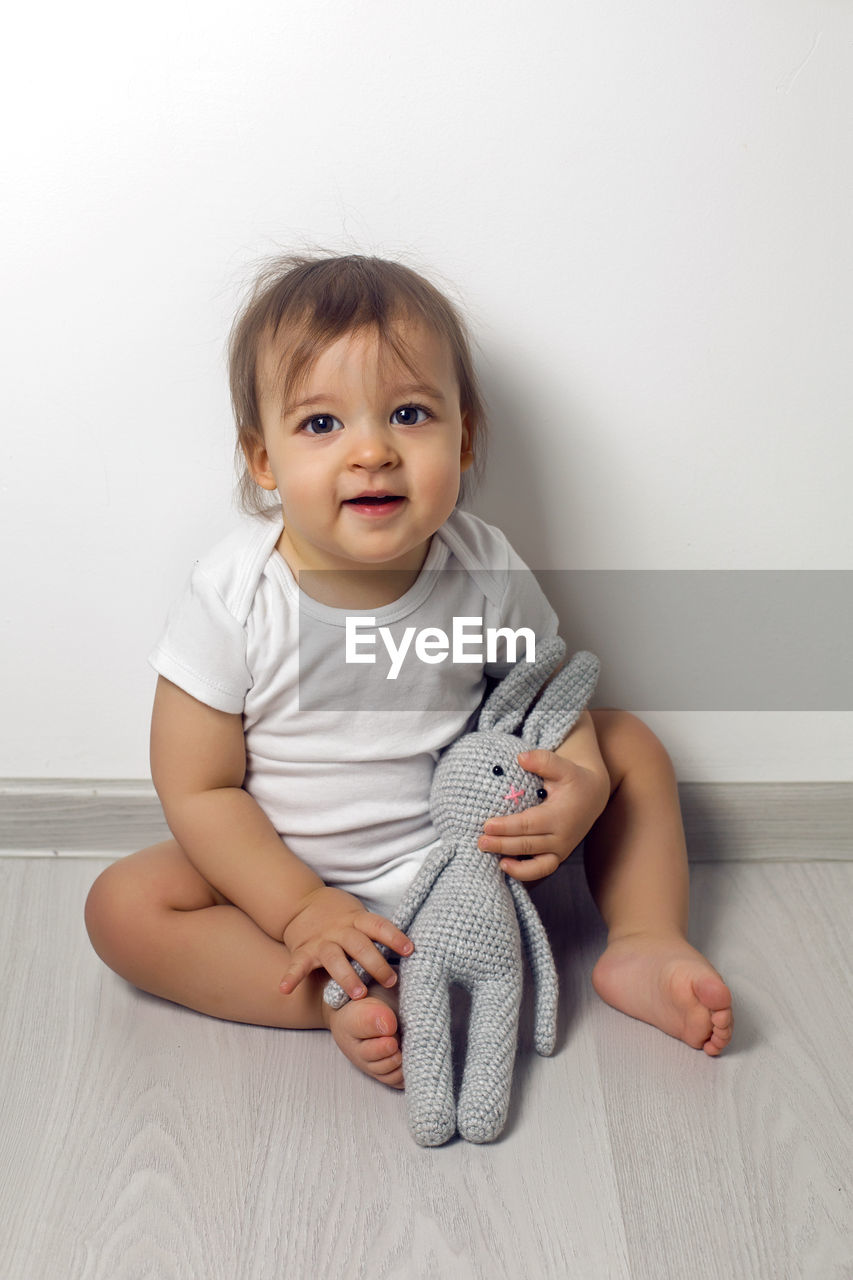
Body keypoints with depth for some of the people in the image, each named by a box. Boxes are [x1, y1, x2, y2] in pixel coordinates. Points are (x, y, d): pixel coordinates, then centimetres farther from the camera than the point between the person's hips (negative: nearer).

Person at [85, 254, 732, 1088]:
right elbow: (199, 789, -16)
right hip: (293, 872, -1)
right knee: (122, 906, -22)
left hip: (464, 847, 2)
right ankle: (348, 1004, -24)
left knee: (627, 743, -3)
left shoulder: (485, 571, -16)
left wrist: (580, 786, -24)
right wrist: (300, 910, -23)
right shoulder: (232, 596, -23)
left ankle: (643, 944, 1)